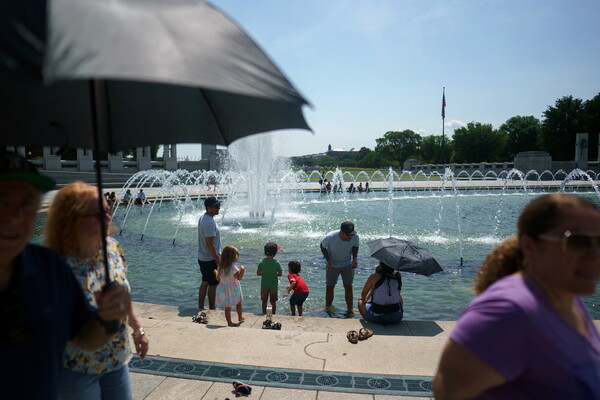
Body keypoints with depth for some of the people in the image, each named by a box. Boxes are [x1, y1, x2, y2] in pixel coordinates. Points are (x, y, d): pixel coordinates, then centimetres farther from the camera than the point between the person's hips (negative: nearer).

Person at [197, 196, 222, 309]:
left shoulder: (202, 218, 7)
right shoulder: (209, 222, -25)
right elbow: (209, 244, -26)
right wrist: (218, 259, -19)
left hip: (202, 257, 9)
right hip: (210, 259, -9)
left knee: (205, 282, 18)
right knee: (213, 284, 5)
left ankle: (200, 307, 26)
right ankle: (212, 308, 18)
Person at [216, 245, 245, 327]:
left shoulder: (221, 267, -3)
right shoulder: (233, 267, -22)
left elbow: (218, 278, 4)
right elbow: (239, 277, -20)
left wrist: (216, 272, 22)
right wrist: (242, 269, -12)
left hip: (223, 289, 5)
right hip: (233, 289, -4)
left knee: (227, 307, 11)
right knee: (238, 304, 20)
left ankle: (229, 322, 14)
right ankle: (240, 317, 36)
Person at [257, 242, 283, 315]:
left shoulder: (262, 262, -13)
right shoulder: (276, 263, -17)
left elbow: (258, 273, -9)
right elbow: (280, 274, -8)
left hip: (264, 285, 1)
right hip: (273, 286, -1)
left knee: (264, 302, 16)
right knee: (273, 302, 16)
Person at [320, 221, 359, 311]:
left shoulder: (355, 237, -24)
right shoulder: (330, 237, -32)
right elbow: (322, 247, -11)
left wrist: (355, 258, -15)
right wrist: (328, 261, -20)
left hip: (347, 264, 2)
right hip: (333, 265, -1)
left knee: (348, 287, 2)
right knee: (330, 287, 6)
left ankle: (350, 309, 15)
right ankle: (327, 309, 24)